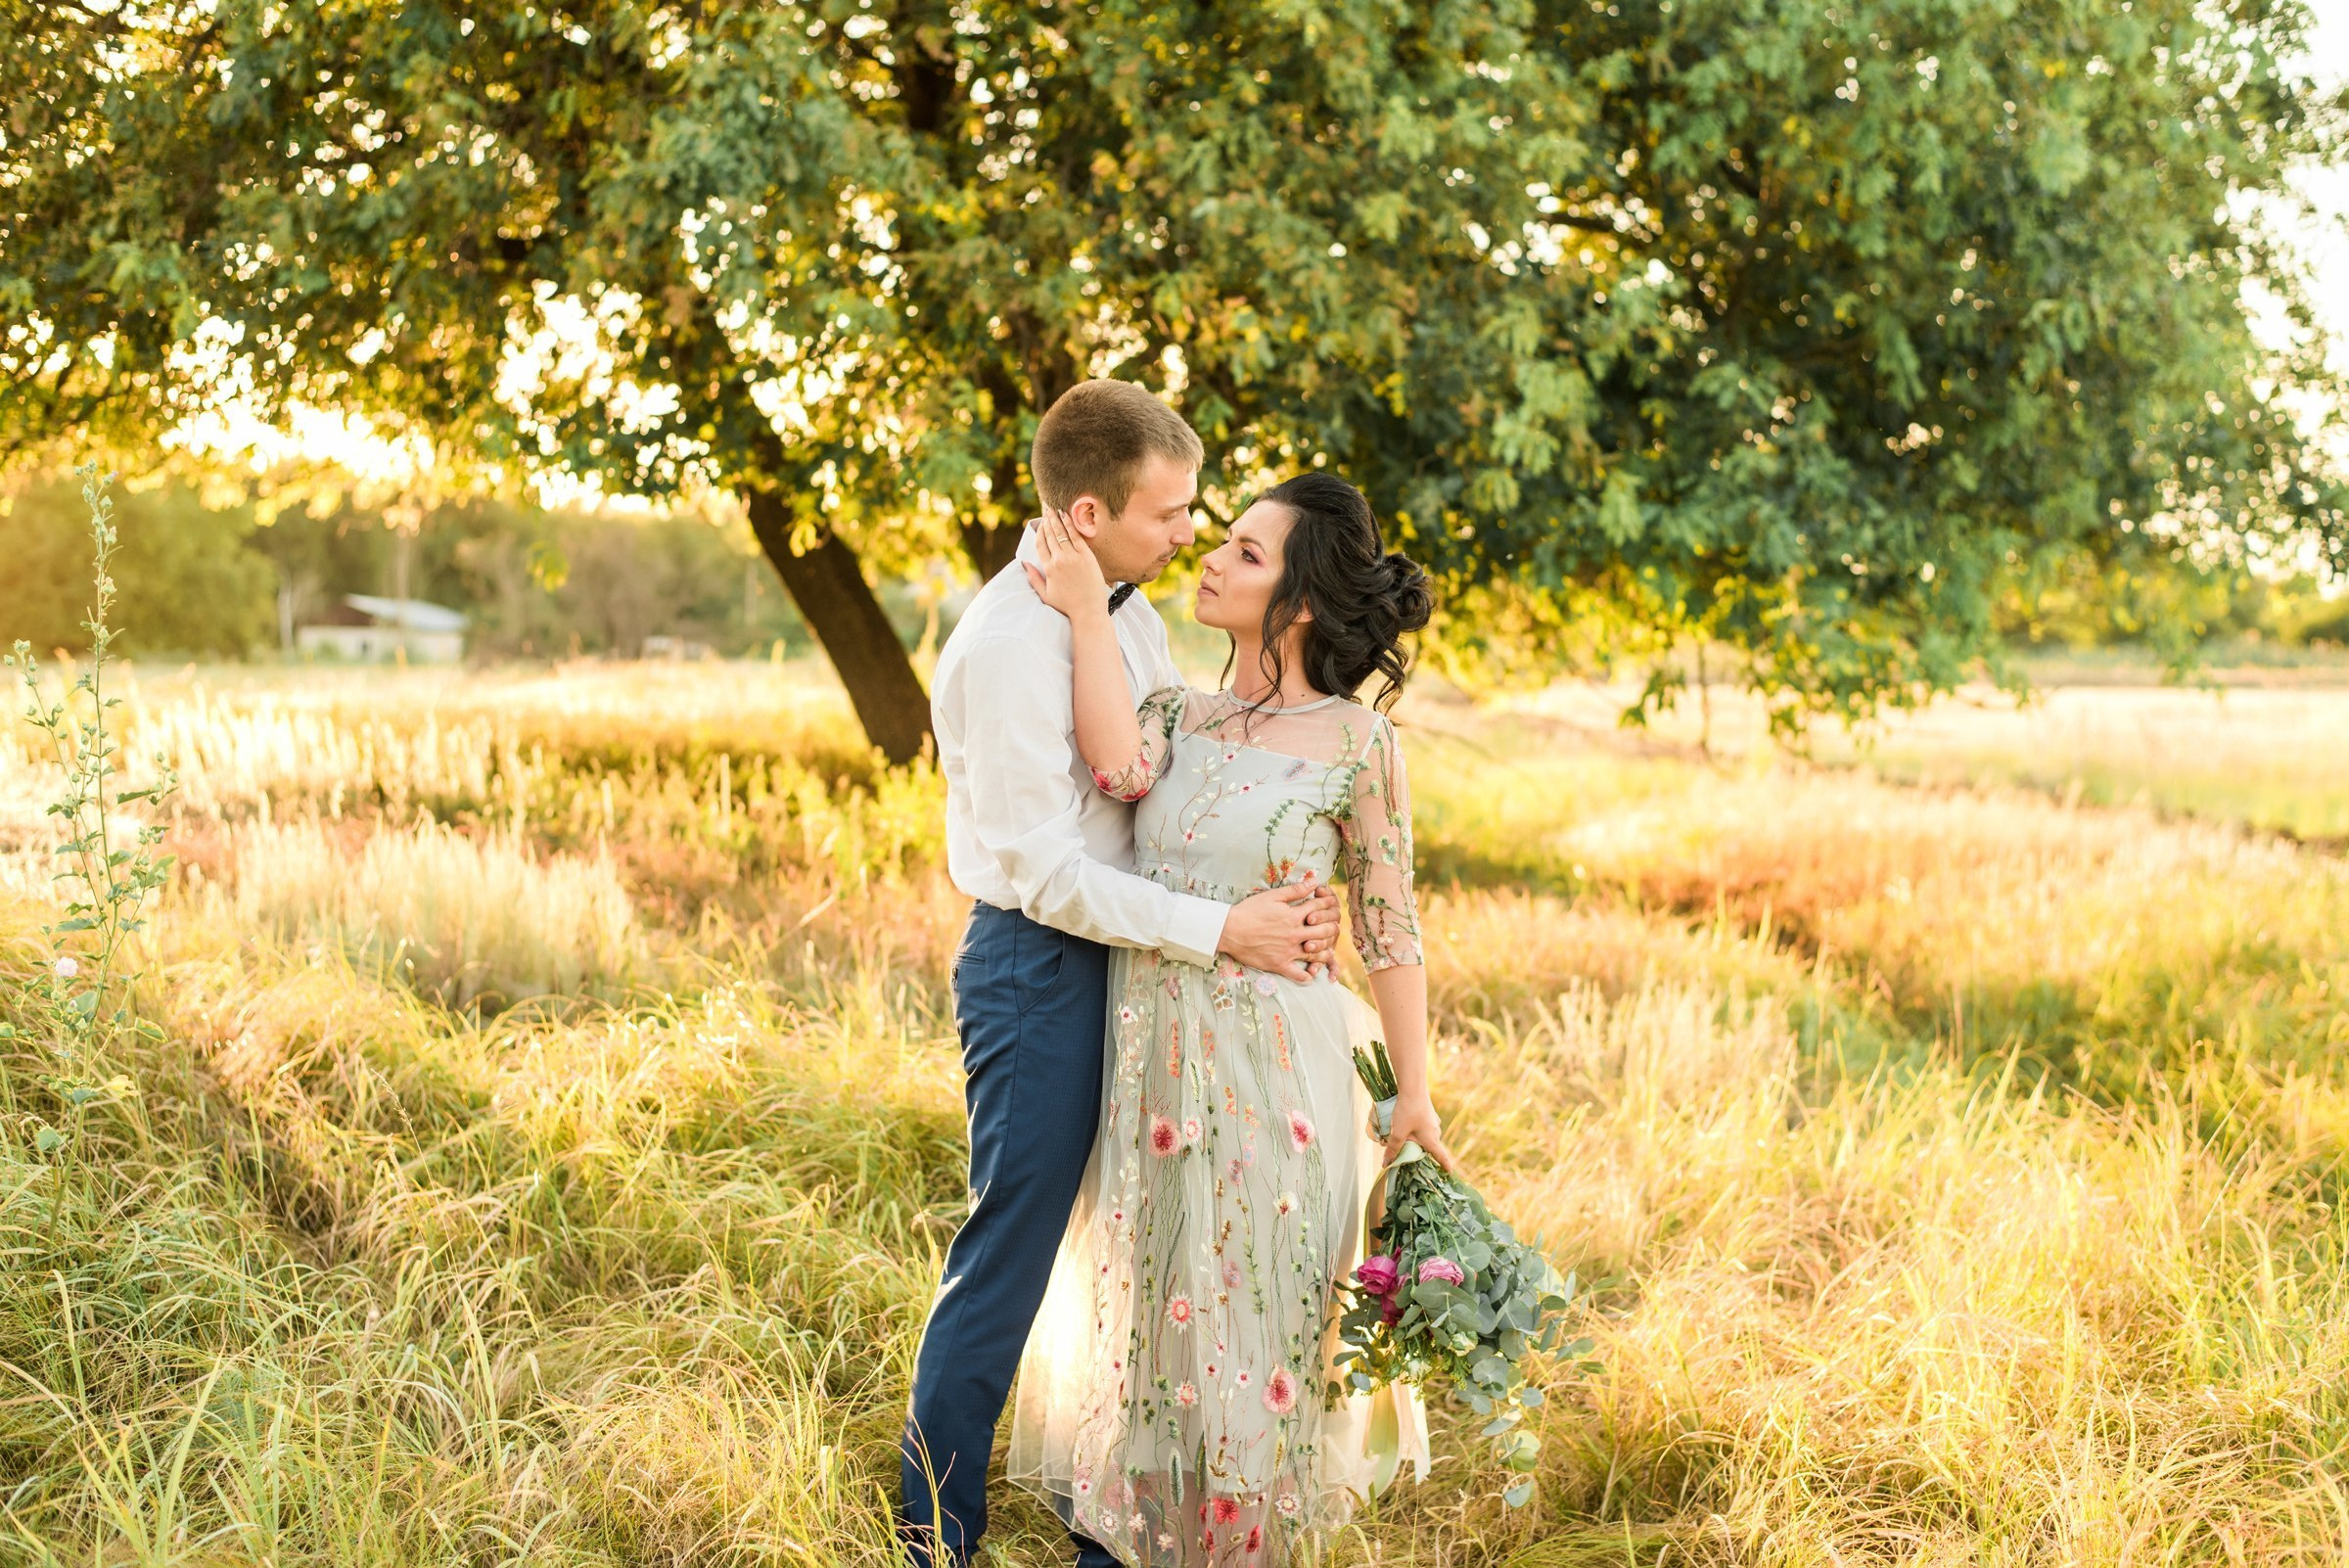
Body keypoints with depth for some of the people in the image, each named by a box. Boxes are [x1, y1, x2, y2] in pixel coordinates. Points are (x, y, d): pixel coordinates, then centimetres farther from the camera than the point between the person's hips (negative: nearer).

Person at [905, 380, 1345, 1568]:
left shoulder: (1129, 612, 8)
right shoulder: (1007, 646, -20)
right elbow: (1040, 867, -21)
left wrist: (1282, 904, -7)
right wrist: (1219, 930, -20)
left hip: (1130, 956, 9)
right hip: (1039, 968, -9)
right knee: (1007, 1264, -1)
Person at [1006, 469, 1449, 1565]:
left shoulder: (1355, 740, -7)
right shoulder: (1176, 714, 6)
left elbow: (1388, 929, -5)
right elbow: (1118, 767, -17)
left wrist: (1414, 1095, -6)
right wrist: (1085, 613, -12)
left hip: (1270, 1067, -5)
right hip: (1151, 1057, 5)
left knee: (1249, 1308, 4)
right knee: (1149, 1302, 15)